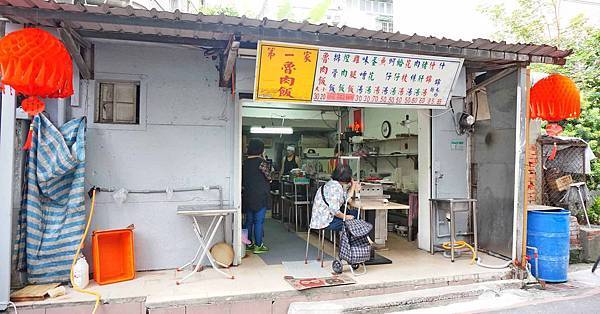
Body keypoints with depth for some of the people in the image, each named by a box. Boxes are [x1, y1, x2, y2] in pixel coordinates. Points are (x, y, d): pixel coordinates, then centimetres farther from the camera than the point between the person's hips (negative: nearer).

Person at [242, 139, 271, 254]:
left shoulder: (245, 162, 7)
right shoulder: (261, 162, -14)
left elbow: (242, 181, 11)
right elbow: (269, 177, -8)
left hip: (248, 196, 7)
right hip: (260, 196, -7)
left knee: (249, 220, 14)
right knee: (259, 221, -1)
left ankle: (248, 243, 23)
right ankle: (258, 246, 4)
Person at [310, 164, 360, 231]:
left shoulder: (332, 183, 7)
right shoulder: (335, 187, -23)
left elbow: (346, 198, 12)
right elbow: (334, 210, -26)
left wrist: (353, 184, 19)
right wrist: (345, 217, -11)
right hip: (325, 222, -10)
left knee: (355, 212, 11)